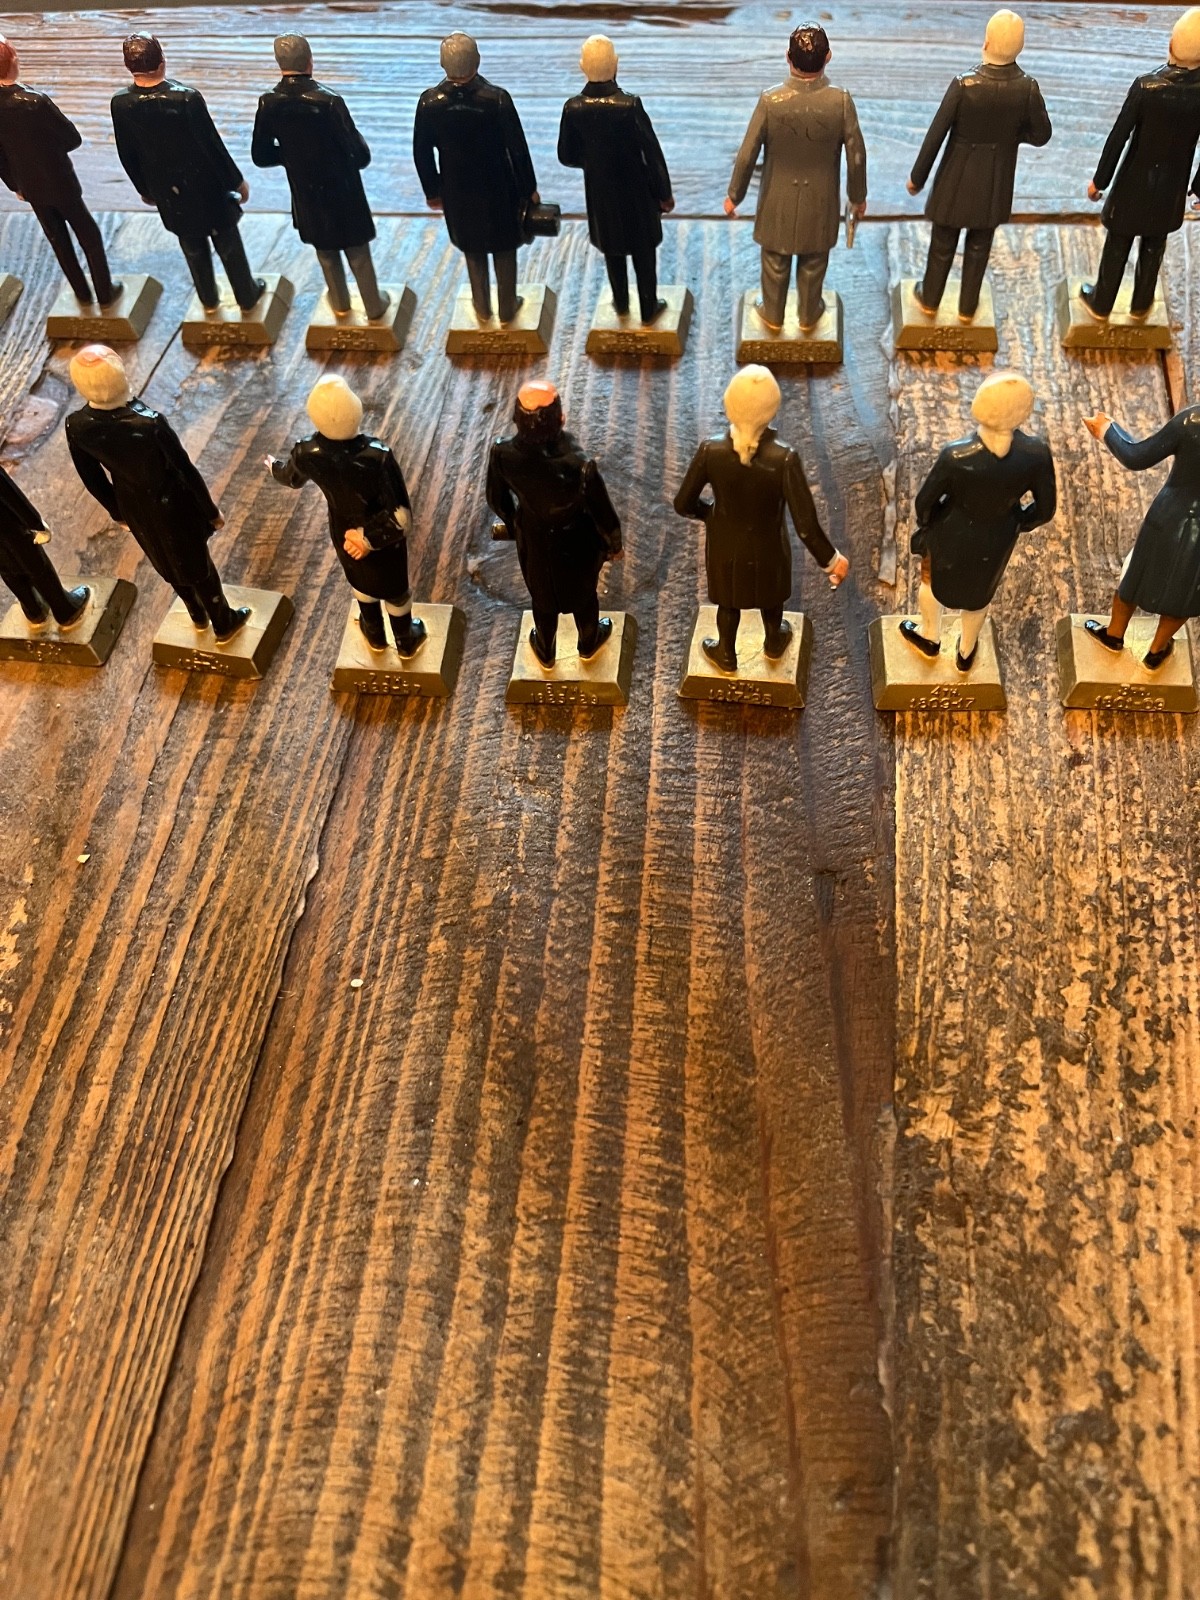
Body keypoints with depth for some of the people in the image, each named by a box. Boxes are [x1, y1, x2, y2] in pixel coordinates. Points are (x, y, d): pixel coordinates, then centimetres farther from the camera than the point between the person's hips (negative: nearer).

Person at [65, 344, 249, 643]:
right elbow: (186, 470, -23)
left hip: (132, 505, 5)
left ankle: (198, 617, 54)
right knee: (198, 563, 21)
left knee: (168, 562, 30)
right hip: (171, 502, -5)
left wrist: (116, 511, 16)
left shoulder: (76, 426, -21)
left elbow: (91, 479, -4)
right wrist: (212, 511, -6)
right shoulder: (149, 422, -36)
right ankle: (223, 624, 43)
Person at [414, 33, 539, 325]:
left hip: (458, 191, 2)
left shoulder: (429, 102, -17)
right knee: (504, 249, 20)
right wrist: (530, 189, 0)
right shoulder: (497, 99, -24)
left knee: (473, 249, 24)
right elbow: (518, 149, -15)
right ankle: (507, 307, 33)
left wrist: (432, 191, 10)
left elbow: (422, 154, -6)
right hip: (498, 189, -2)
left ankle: (482, 308, 37)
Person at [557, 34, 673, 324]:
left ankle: (621, 304, 41)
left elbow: (567, 156, -3)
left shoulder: (573, 108, -17)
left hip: (600, 192, 3)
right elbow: (652, 154, -19)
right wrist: (665, 193, -5)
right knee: (644, 253, 17)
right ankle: (649, 308, 31)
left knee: (613, 250, 24)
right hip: (635, 192, -3)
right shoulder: (630, 105, -26)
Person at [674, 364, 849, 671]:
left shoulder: (711, 450, -27)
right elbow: (806, 526, -28)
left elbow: (683, 504, -13)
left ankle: (726, 656, 56)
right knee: (771, 597, 32)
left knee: (728, 601, 30)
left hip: (725, 547, 1)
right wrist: (831, 560, -10)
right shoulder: (783, 458, -33)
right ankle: (773, 644, 61)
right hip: (766, 550, -1)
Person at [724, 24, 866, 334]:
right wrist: (858, 196, 6)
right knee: (813, 263, 23)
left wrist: (734, 195, 1)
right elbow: (856, 157, -10)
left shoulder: (770, 100, -22)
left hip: (779, 199, -1)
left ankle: (772, 315, 40)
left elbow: (747, 155, -15)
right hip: (820, 201, 1)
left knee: (775, 262, 22)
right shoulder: (841, 101, -20)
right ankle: (808, 316, 42)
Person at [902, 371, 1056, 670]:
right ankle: (966, 652, 58)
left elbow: (925, 501, -19)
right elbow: (1045, 509, -14)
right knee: (980, 589, 33)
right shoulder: (1036, 453, -29)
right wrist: (1017, 522, 8)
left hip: (951, 535, -2)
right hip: (997, 540, 2)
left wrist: (925, 524, 5)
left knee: (933, 579, 32)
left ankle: (930, 637, 59)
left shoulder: (956, 455, -36)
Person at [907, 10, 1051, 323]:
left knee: (942, 244, 19)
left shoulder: (964, 85, -25)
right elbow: (1041, 135, -4)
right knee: (978, 247, 21)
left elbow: (936, 135, -18)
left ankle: (930, 300, 37)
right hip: (995, 181, 3)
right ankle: (967, 308, 35)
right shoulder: (1028, 89, -18)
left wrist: (918, 177, -5)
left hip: (958, 177, -2)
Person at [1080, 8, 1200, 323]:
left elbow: (1118, 137, -18)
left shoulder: (1145, 86, -25)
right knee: (1153, 248, 22)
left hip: (1135, 183, -3)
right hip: (1173, 187, 3)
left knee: (1116, 246, 15)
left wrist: (1100, 180, -4)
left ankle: (1101, 303, 31)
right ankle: (1141, 305, 38)